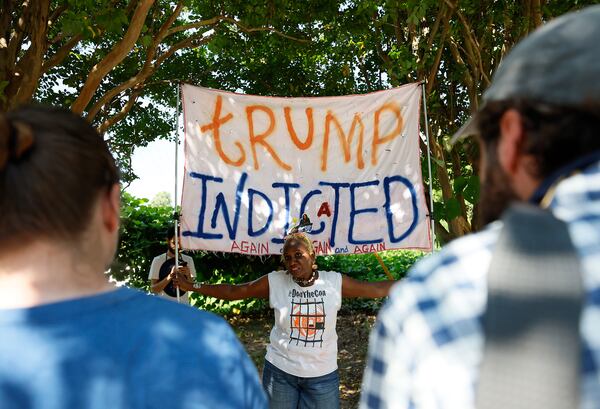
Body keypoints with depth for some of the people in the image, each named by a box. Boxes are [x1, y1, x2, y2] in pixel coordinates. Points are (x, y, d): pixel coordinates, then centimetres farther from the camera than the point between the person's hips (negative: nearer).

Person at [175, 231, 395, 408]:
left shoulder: (335, 282, -5)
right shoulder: (274, 281, -6)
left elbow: (376, 289, 0)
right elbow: (232, 291, -1)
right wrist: (191, 286, -2)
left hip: (323, 376, 0)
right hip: (280, 371, 0)